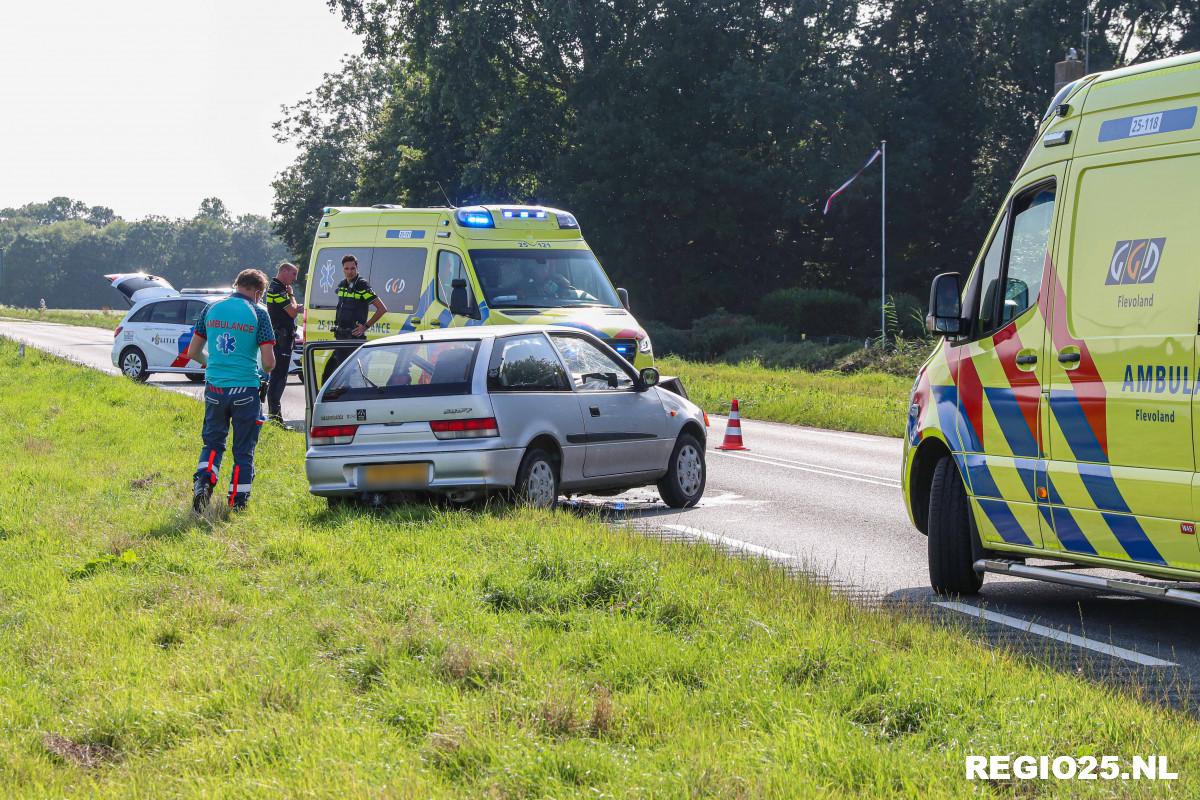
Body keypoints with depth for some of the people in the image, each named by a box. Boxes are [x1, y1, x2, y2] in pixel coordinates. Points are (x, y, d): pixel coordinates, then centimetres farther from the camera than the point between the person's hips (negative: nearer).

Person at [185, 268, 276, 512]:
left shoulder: (212, 309, 5)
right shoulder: (258, 313, -6)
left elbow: (192, 352, 11)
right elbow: (269, 361, -9)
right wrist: (266, 370, 14)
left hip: (214, 388, 3)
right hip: (245, 389, -3)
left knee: (213, 442, 17)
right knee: (244, 450, 8)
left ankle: (203, 481, -7)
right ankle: (237, 504, 8)